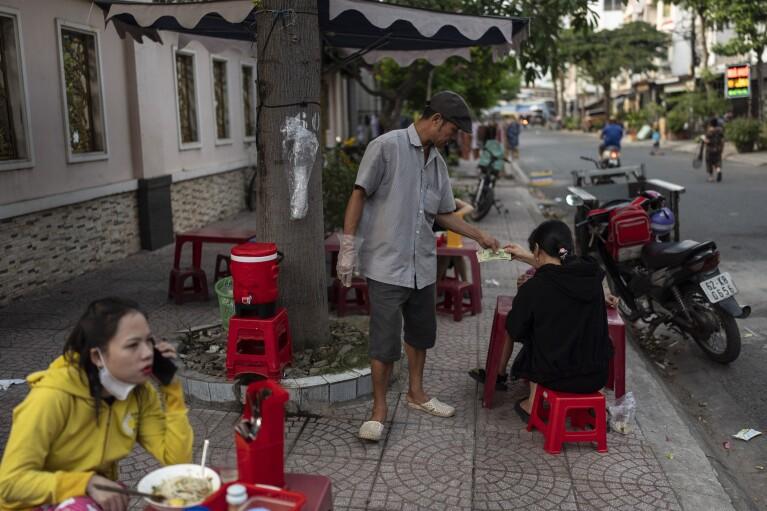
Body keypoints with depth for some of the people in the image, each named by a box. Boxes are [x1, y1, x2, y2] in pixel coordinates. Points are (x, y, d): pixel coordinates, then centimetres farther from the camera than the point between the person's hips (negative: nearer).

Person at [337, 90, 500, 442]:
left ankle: (416, 393, 37)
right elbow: (359, 195, -10)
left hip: (423, 266, 7)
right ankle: (379, 409, 15)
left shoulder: (437, 162, 11)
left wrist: (479, 236, 18)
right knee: (385, 340, -2)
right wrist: (347, 246, -14)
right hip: (386, 265, -7)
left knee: (421, 333, 18)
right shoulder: (387, 147, -10)